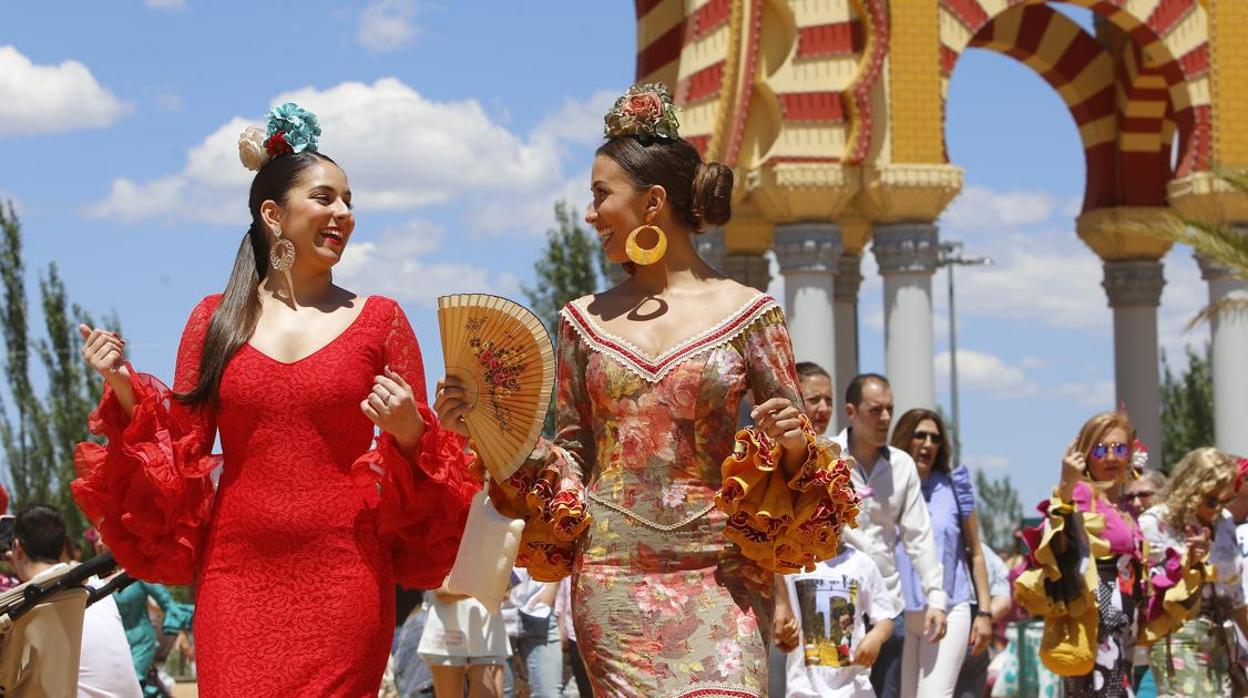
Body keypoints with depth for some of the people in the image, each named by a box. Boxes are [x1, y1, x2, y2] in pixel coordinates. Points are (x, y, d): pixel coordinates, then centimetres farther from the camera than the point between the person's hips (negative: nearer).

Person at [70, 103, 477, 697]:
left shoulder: (380, 320, 7)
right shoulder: (217, 319, 10)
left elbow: (419, 448, 9)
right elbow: (180, 451, 11)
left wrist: (409, 434, -12)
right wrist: (126, 392, -3)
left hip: (343, 577, -1)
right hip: (237, 573, 1)